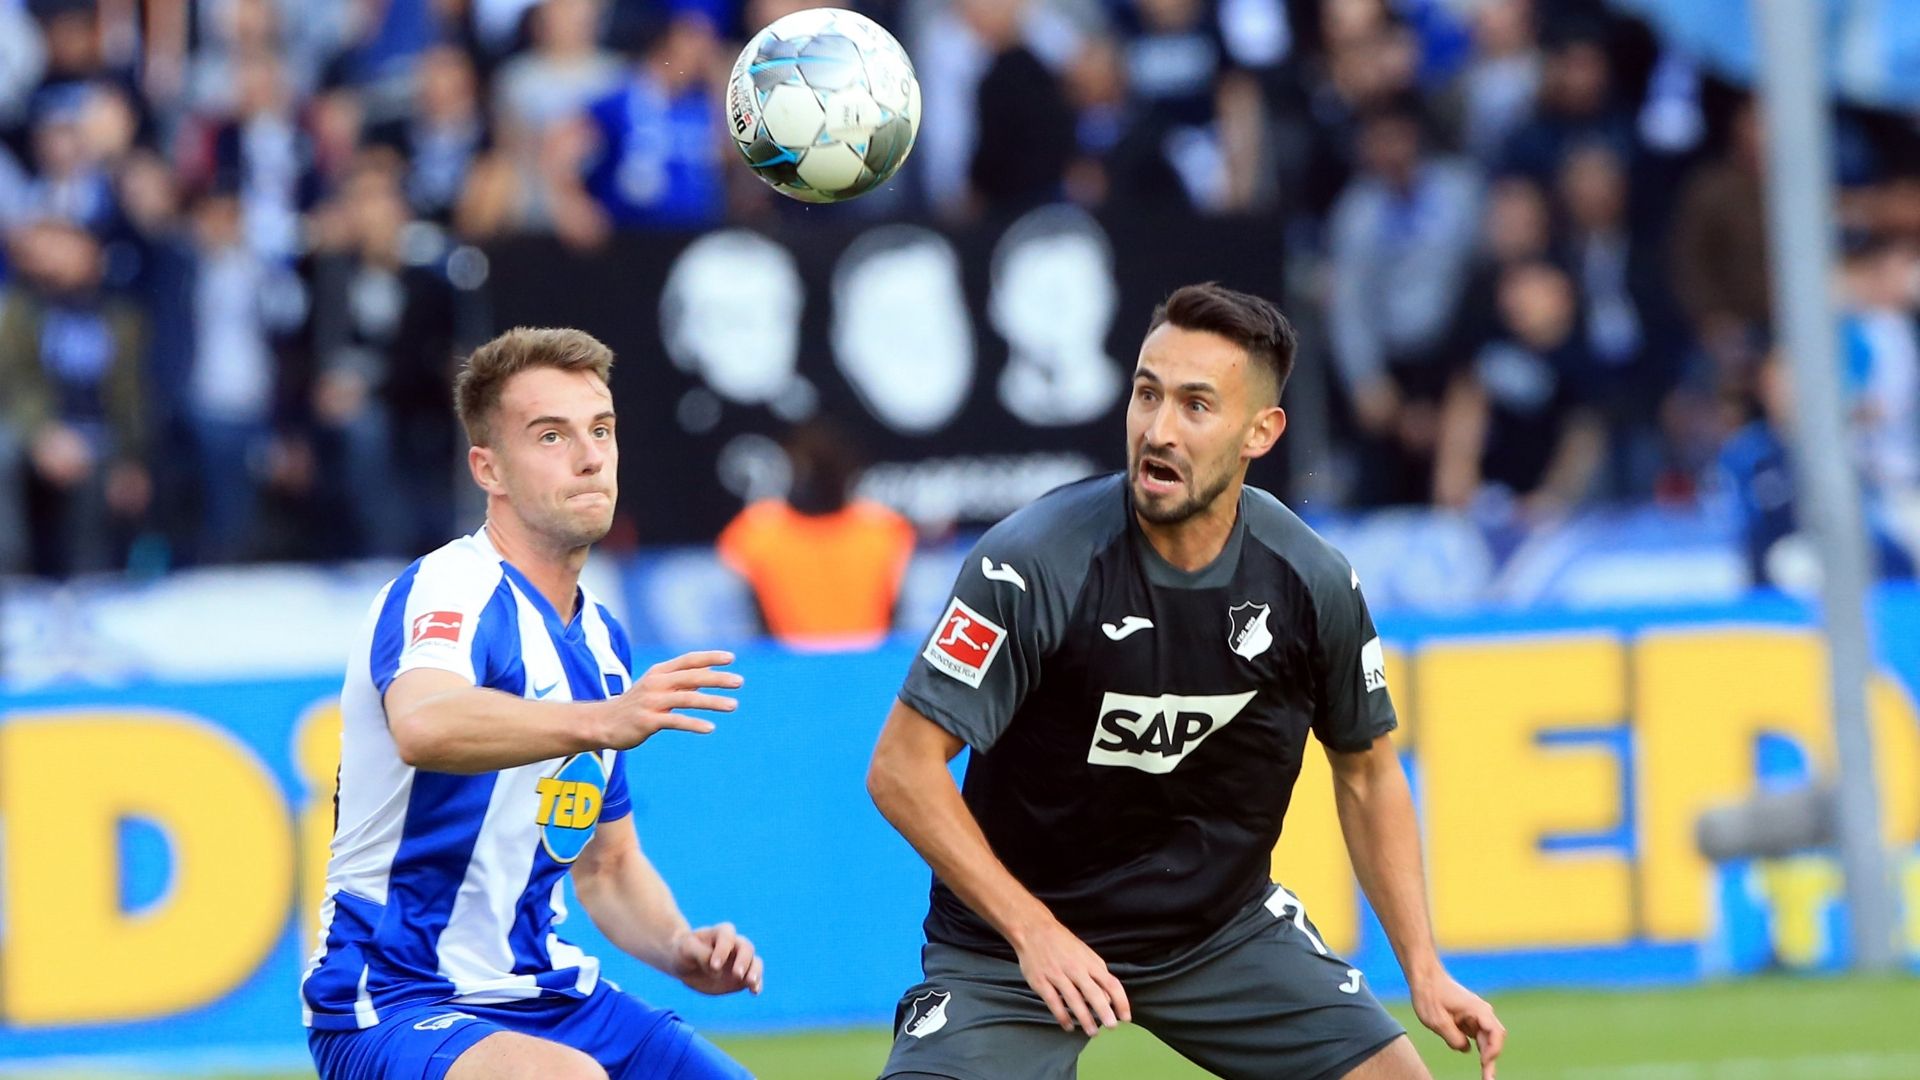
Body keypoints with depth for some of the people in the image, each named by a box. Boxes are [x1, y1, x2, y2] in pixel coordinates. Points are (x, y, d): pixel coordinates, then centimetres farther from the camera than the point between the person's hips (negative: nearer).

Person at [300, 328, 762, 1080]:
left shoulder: (600, 638, 13)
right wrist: (600, 722, -54)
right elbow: (422, 726, -40)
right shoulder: (447, 593, -15)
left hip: (550, 1000, 9)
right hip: (397, 1010, -9)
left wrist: (681, 950, 2)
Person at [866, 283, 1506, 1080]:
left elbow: (1365, 769, 8)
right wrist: (1032, 930, -26)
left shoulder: (1312, 582, -9)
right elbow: (903, 767, -20)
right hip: (1013, 938, -4)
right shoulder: (1034, 564, -22)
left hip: (1226, 926, 4)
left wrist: (1424, 970, 1)